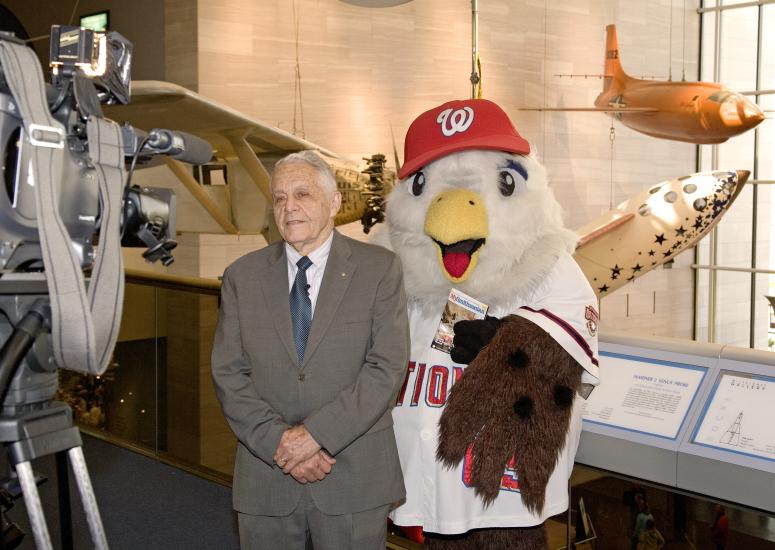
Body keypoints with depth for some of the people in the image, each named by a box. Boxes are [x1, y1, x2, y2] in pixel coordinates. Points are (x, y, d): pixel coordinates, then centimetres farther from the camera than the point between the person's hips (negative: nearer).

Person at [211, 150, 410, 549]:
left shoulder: (379, 269, -1)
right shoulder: (241, 276, 6)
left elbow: (388, 366, -9)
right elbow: (228, 374, 1)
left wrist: (317, 433, -15)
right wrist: (278, 441, -12)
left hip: (355, 476, -2)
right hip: (265, 477, 2)